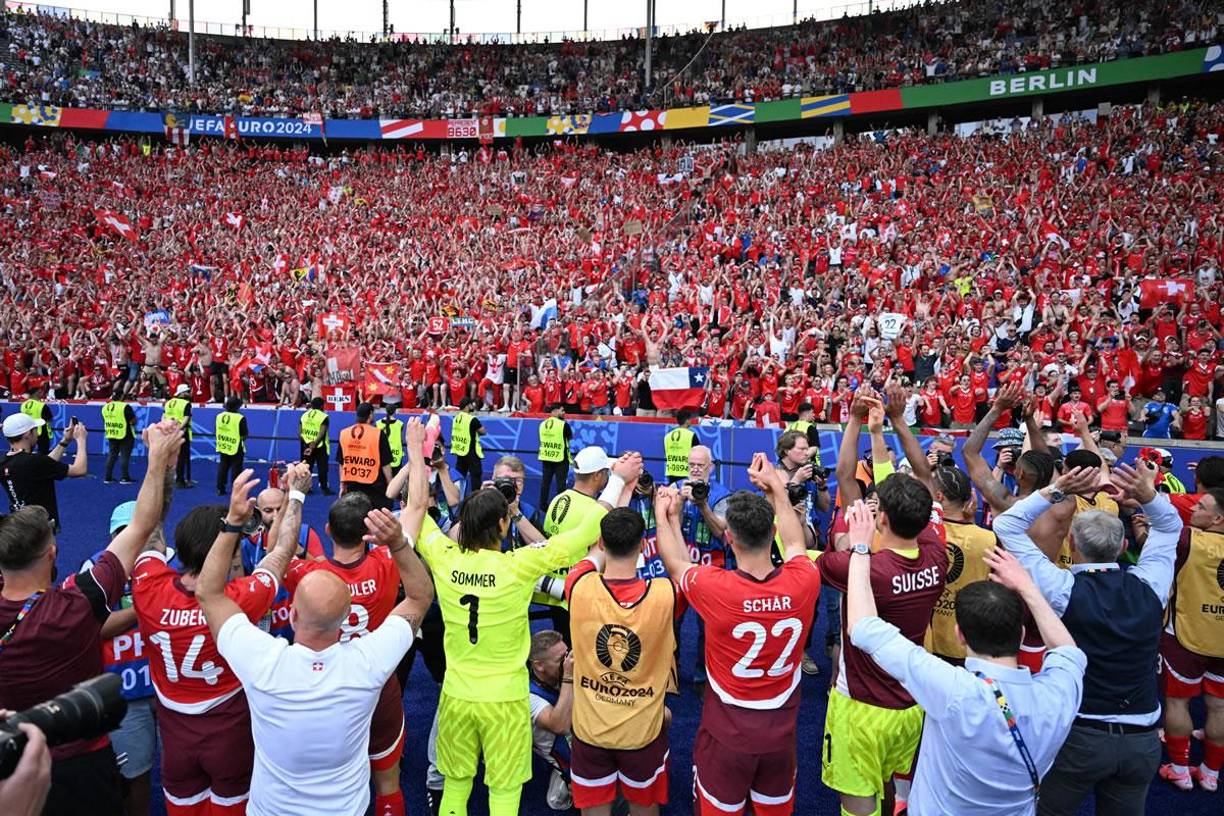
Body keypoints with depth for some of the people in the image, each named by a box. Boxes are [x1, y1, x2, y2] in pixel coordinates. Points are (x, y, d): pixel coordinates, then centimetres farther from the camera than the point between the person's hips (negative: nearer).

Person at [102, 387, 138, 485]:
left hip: (111, 436, 6)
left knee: (111, 456, 12)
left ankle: (107, 477, 14)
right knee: (124, 456, -2)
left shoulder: (105, 407, 7)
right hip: (125, 436, -6)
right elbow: (133, 421, -14)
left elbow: (105, 421, 16)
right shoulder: (125, 407, -15)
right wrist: (130, 422, 7)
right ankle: (124, 477, -2)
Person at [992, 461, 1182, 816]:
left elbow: (1006, 526, -12)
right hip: (1142, 740, 4)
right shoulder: (1148, 587, -6)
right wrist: (1146, 495, -7)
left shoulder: (1066, 591, -17)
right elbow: (1170, 526, 11)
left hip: (1079, 735, -4)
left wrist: (1057, 490, -16)